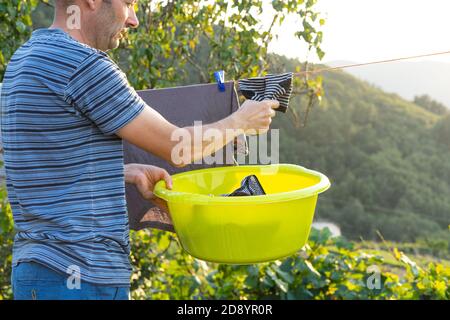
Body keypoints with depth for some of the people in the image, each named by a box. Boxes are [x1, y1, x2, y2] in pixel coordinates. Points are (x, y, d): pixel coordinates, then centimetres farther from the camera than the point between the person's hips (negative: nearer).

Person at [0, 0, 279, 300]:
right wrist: (240, 121, 8)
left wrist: (129, 172, 12)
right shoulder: (83, 64, -17)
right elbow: (180, 148, -8)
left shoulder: (26, 58, 11)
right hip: (81, 277, -9)